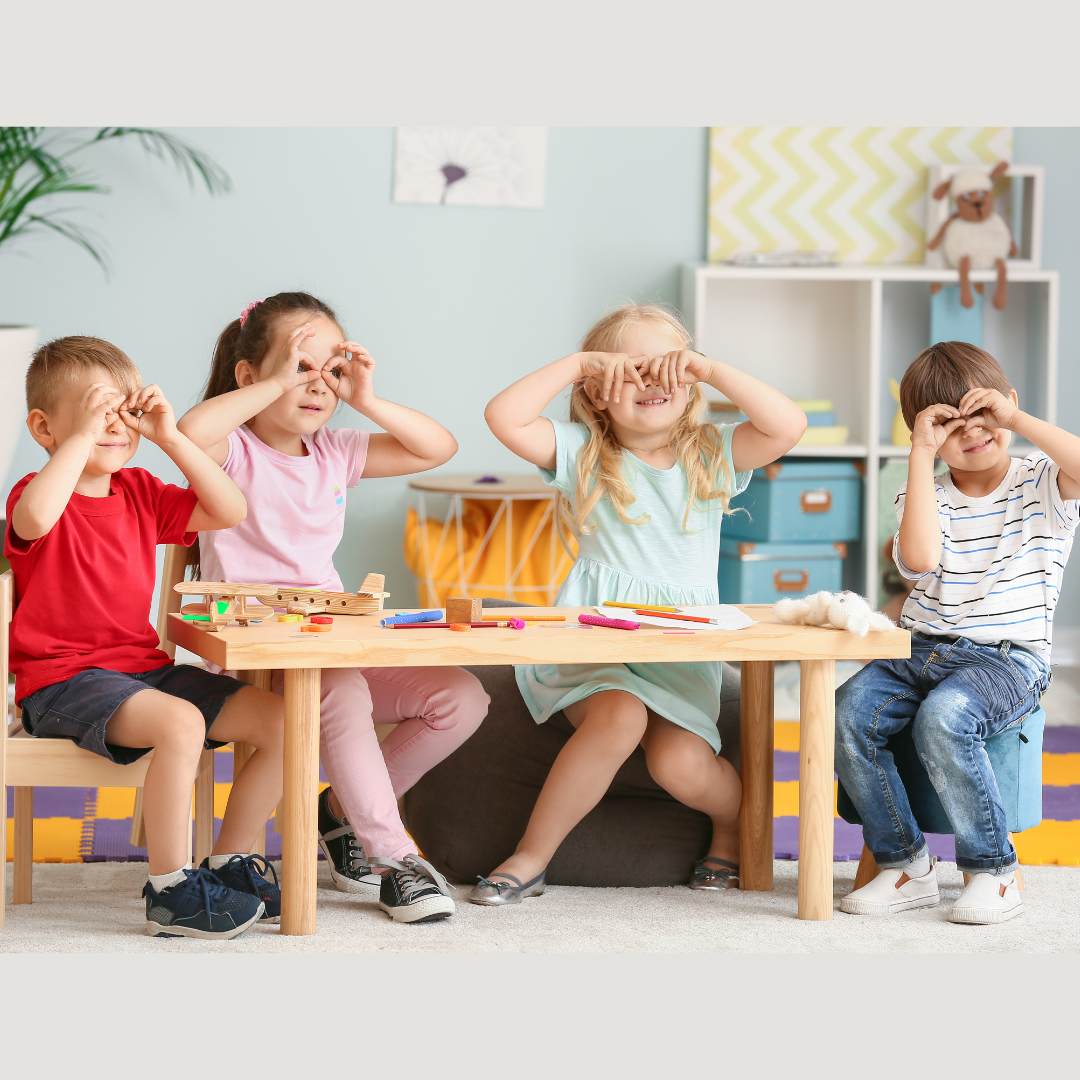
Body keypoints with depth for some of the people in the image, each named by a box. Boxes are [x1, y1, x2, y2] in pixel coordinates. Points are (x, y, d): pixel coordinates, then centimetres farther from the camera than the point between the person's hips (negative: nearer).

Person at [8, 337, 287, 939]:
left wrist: (169, 437, -2)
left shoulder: (140, 494, 14)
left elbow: (230, 512, 6)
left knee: (281, 720, -3)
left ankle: (230, 863, 9)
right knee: (180, 723, -35)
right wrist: (83, 434, -28)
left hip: (144, 668, 8)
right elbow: (35, 518, -34)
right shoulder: (40, 495, -7)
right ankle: (173, 894, -23)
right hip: (64, 682, -8)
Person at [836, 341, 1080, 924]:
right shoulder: (928, 495, 9)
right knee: (850, 709, -23)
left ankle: (994, 874, -17)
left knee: (943, 717, -34)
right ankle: (904, 866, -8)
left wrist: (1015, 419, -16)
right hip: (923, 649, 4)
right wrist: (921, 456, -11)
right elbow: (919, 558, -14)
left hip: (1009, 657, -4)